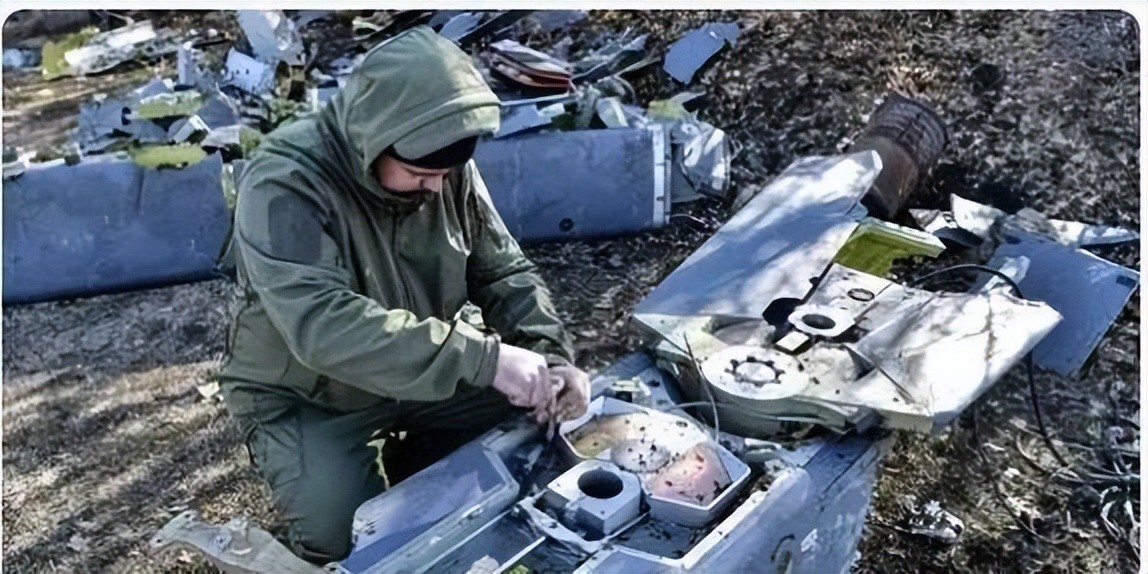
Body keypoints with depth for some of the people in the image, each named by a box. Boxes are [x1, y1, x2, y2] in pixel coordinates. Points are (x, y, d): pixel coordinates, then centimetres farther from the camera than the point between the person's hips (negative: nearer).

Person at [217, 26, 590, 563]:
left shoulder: (444, 167, -11)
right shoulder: (283, 185, -30)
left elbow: (502, 271, -5)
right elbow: (324, 326, -42)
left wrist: (551, 356, -23)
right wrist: (484, 357, -45)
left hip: (424, 374, 5)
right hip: (305, 397, -5)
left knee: (530, 412, -6)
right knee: (346, 533, -24)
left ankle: (418, 471, 19)